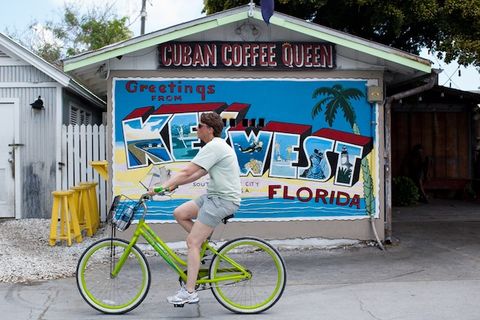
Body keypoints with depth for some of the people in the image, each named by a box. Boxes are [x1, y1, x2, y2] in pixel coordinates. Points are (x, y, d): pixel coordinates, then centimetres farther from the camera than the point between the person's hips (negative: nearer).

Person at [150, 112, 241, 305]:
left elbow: (187, 172, -21)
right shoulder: (217, 146, 16)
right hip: (214, 195, 10)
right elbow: (198, 174, 19)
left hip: (223, 200, -10)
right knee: (179, 213, 8)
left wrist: (161, 187, -18)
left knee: (192, 242, -11)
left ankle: (189, 292, -10)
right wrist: (174, 184, 12)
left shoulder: (213, 147, -17)